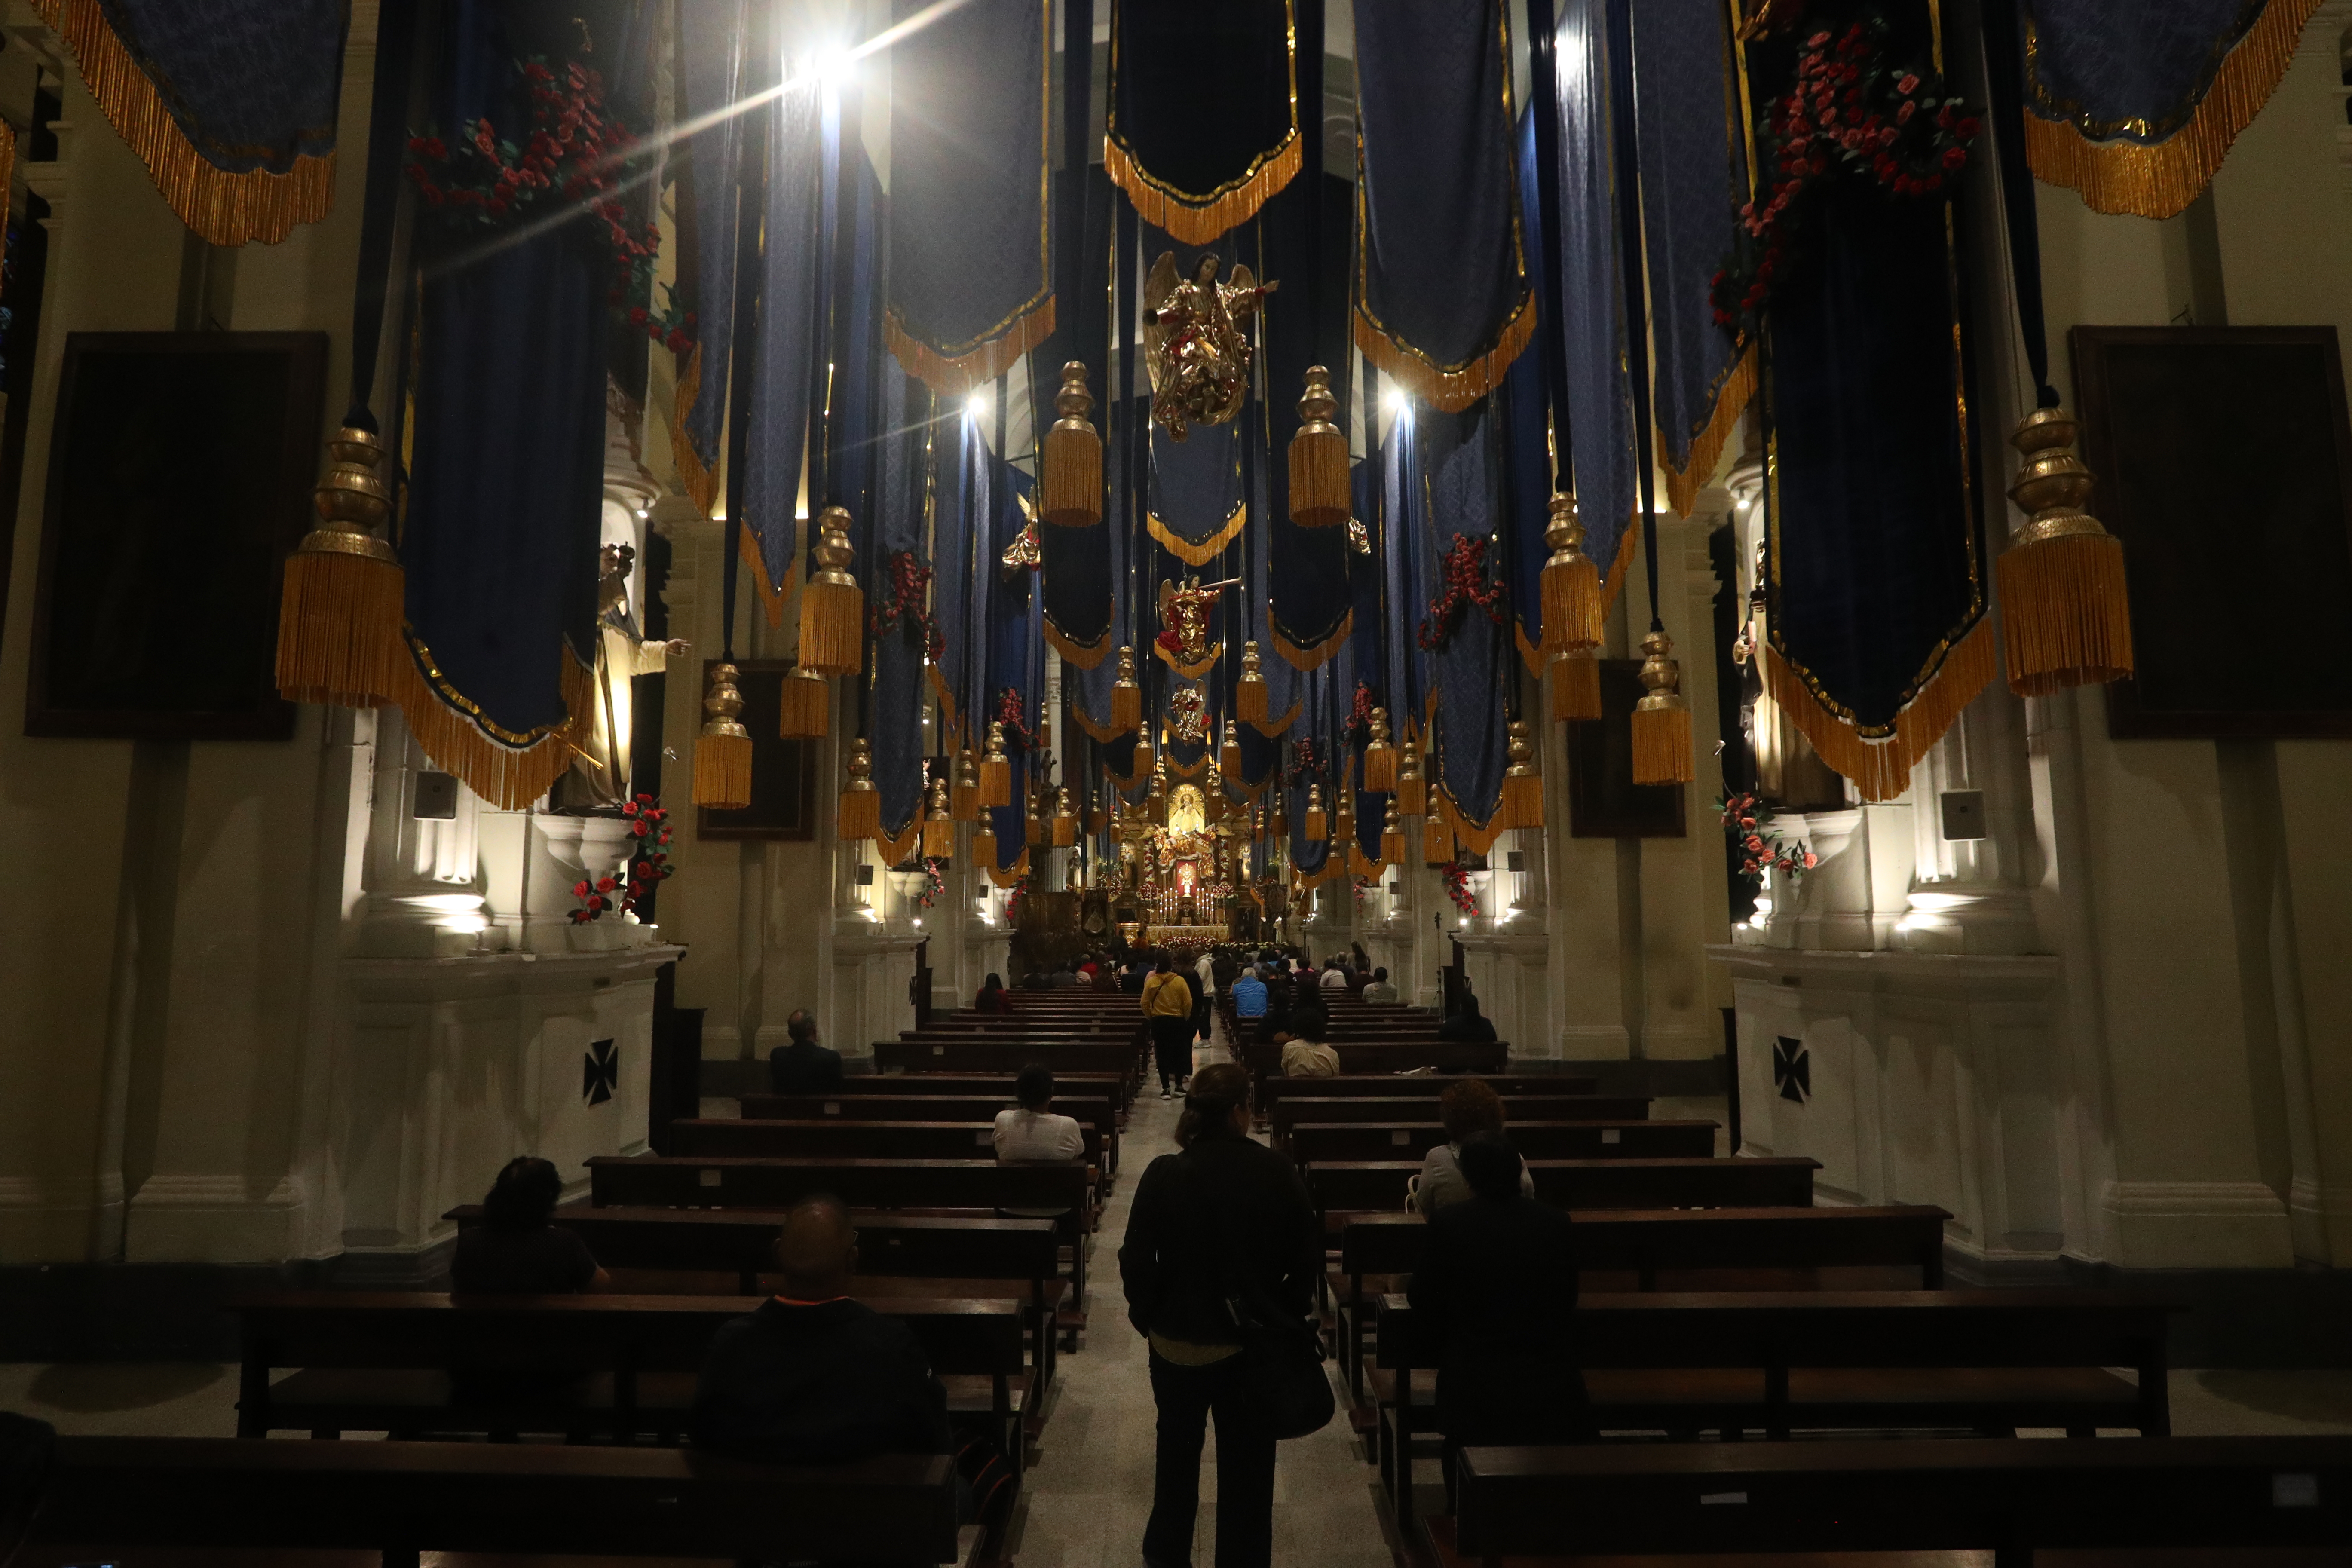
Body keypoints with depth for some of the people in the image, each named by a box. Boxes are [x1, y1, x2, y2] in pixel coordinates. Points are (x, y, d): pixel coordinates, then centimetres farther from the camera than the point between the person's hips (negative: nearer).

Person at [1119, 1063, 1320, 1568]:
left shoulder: (1164, 1174, -16)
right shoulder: (1276, 1172, -15)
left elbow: (1136, 1260, -12)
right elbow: (1308, 1253, -8)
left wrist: (1147, 1315, 5)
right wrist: (1287, 1313, 6)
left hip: (1180, 1338, 1)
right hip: (1257, 1341, -1)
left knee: (1178, 1450, 25)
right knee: (1247, 1462, 16)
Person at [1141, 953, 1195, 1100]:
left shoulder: (1151, 982, -8)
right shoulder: (1180, 981, -11)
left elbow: (1145, 1003, -3)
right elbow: (1188, 1003, -8)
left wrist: (1151, 1016, 14)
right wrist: (1185, 1018, 8)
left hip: (1158, 1022, 1)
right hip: (1177, 1021, -1)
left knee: (1162, 1054, 6)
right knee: (1179, 1053, 14)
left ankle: (1165, 1089, 5)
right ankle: (1179, 1085, 16)